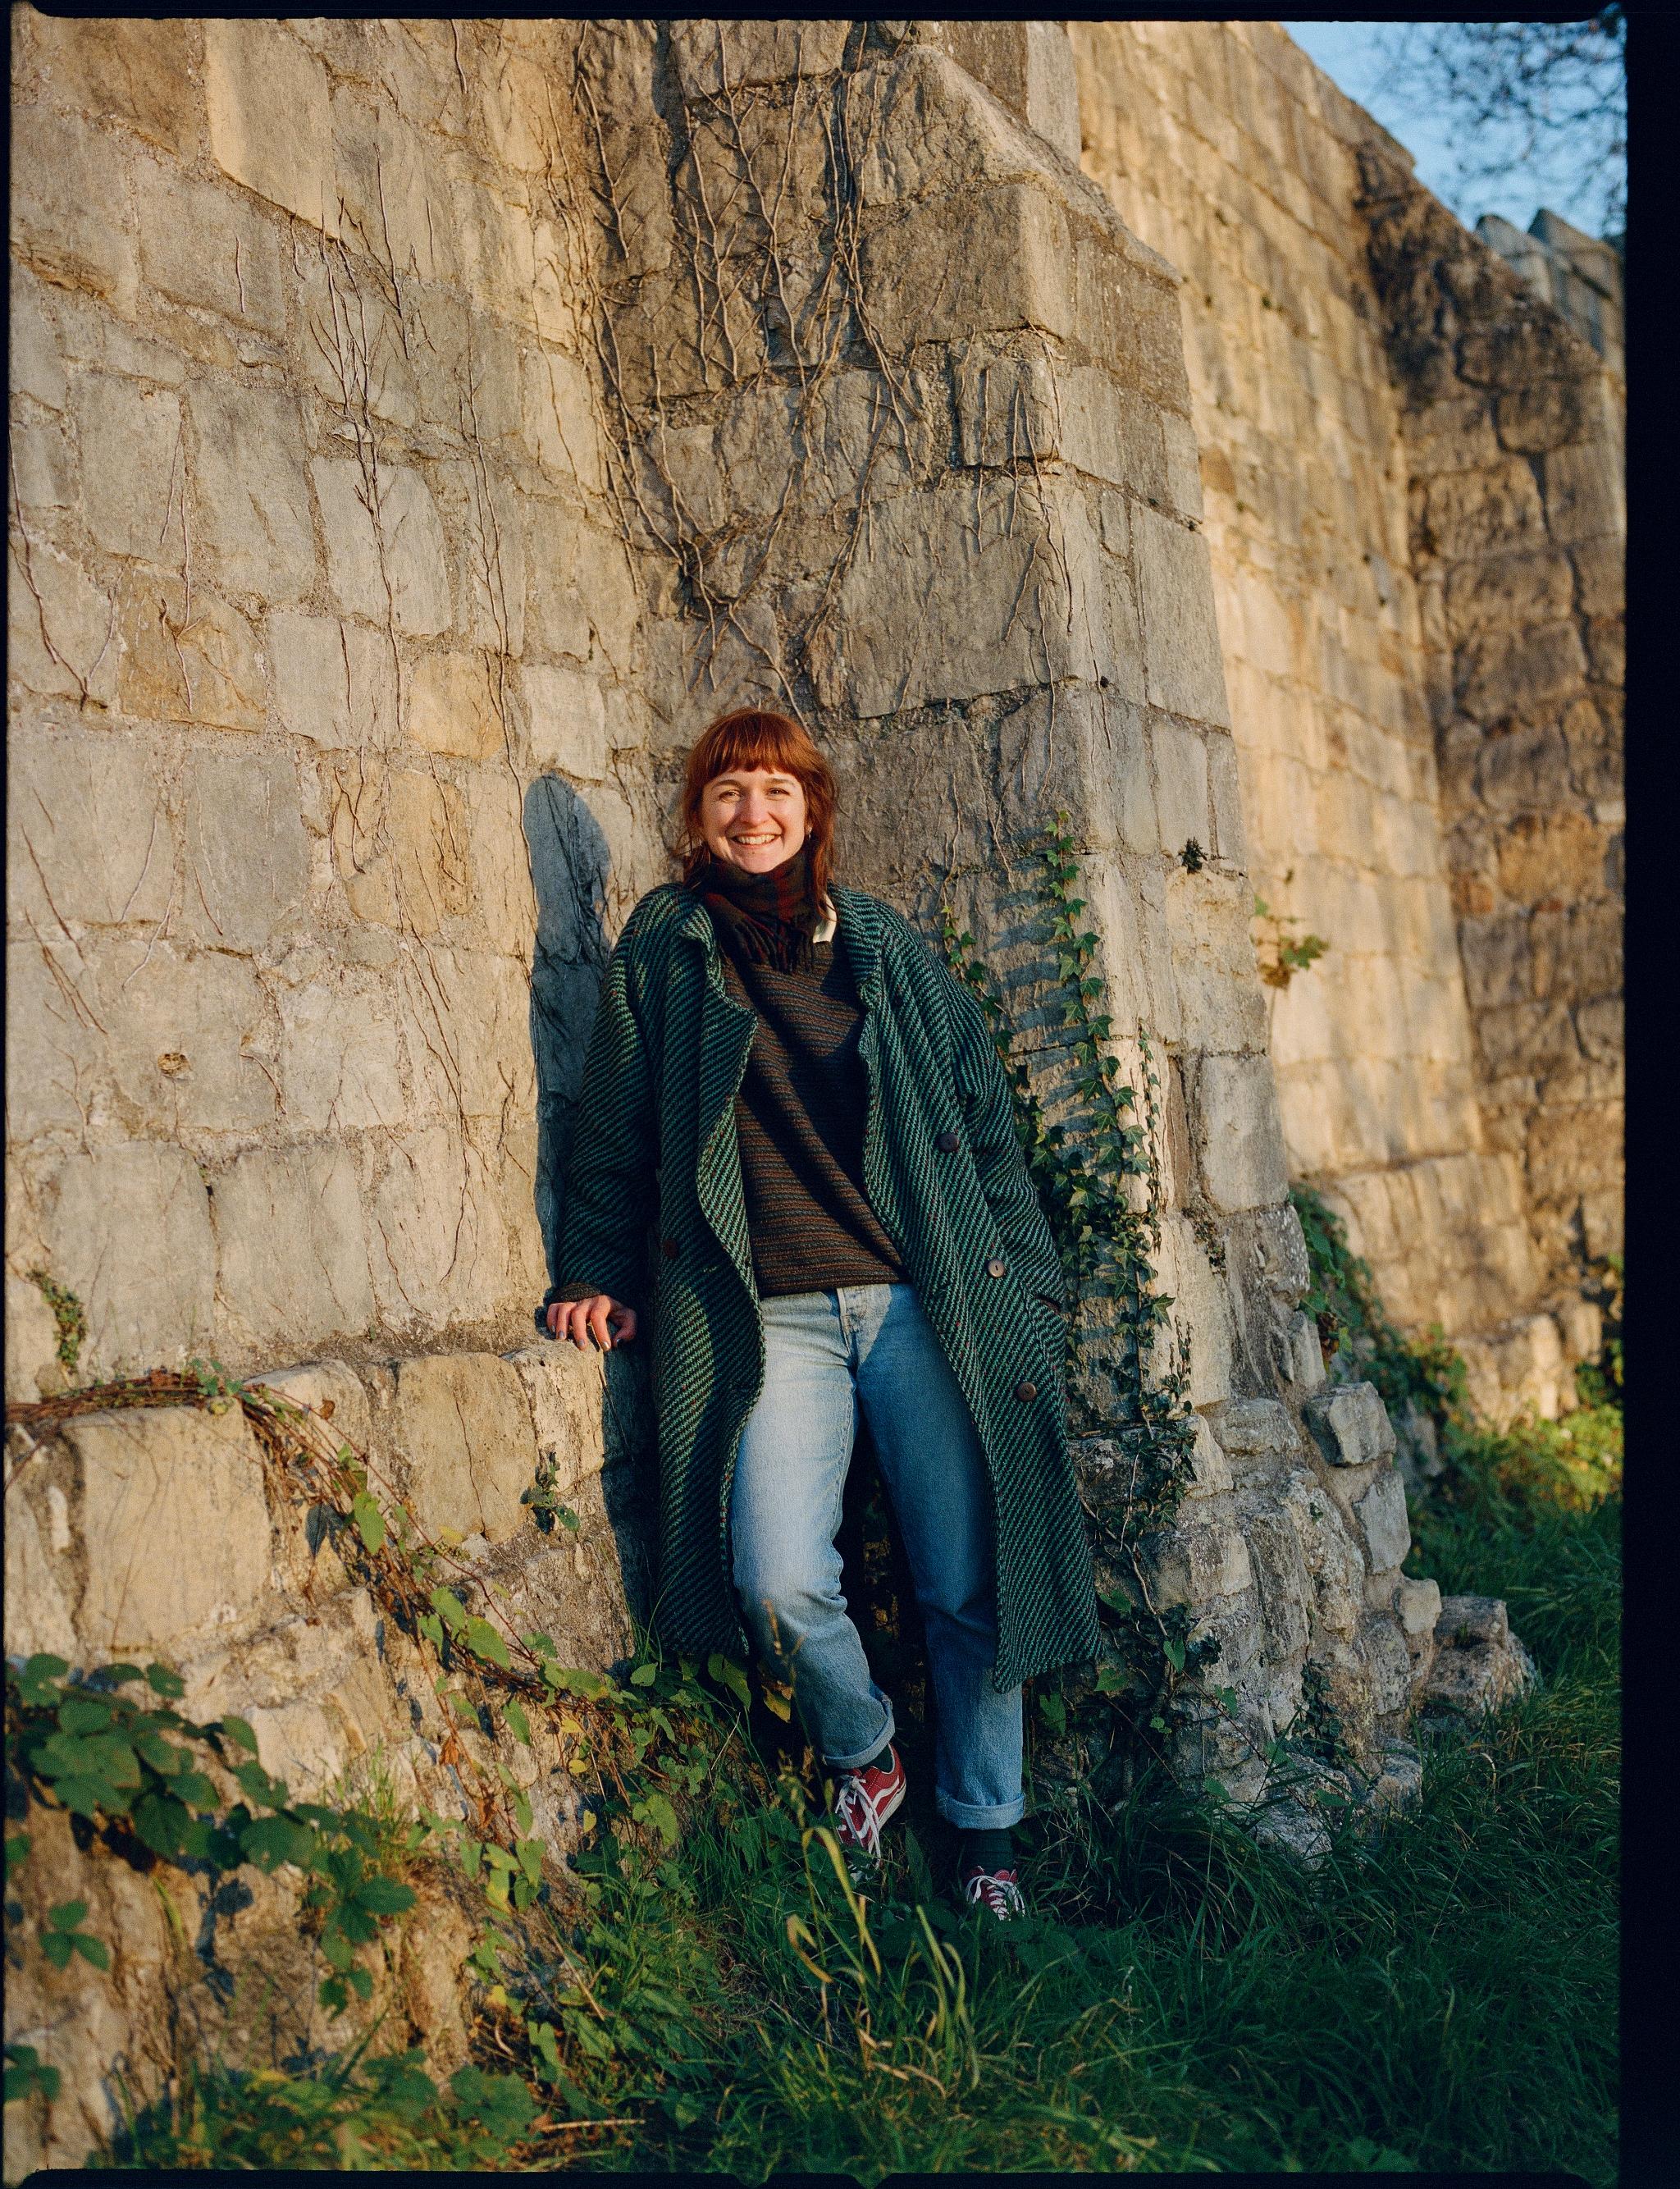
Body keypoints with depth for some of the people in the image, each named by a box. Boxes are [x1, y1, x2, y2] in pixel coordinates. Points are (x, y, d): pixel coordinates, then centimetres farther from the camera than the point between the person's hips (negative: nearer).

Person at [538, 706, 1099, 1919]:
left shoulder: (885, 942, 11)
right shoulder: (663, 945, 7)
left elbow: (982, 1113, 13)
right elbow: (616, 1128, 14)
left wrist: (1026, 1277, 9)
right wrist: (599, 1271, 11)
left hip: (927, 1302, 2)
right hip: (770, 1317, -1)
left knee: (970, 1584, 2)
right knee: (779, 1583, -17)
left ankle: (985, 1835, 25)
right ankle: (862, 1754, 15)